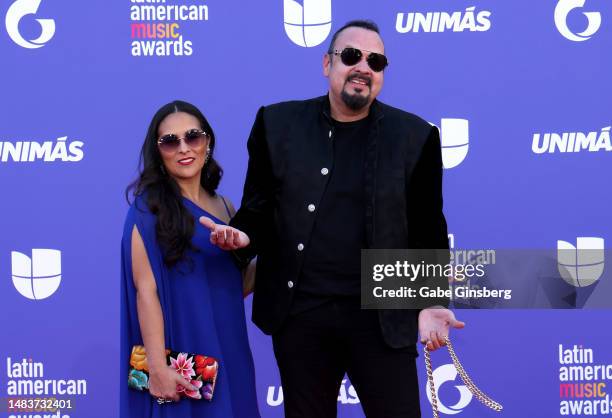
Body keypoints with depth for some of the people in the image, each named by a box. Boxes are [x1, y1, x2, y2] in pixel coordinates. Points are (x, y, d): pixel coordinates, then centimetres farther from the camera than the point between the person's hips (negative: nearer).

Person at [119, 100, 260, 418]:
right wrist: (157, 367, -21)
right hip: (180, 357, -6)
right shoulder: (149, 208, -8)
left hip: (227, 355, 6)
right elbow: (146, 289, -15)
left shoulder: (224, 207, 10)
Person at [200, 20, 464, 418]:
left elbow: (427, 232, 4)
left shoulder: (414, 135, 1)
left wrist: (430, 301, -6)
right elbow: (259, 208, 10)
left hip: (380, 316, -1)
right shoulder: (278, 123, 4)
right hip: (299, 314, 2)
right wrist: (243, 236, -12)